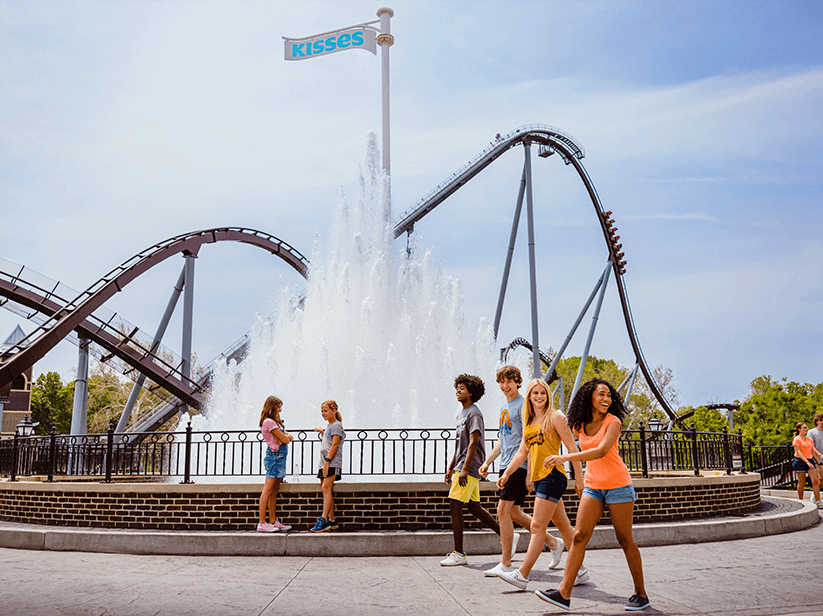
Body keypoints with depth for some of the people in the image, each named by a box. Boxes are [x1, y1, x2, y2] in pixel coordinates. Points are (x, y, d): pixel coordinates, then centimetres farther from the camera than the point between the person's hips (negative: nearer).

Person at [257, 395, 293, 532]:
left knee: (274, 491, 10)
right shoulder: (269, 422, -12)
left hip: (279, 458, 10)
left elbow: (289, 437, 16)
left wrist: (286, 436, -5)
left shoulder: (275, 422, 20)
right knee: (268, 490, -9)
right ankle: (262, 523, -8)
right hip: (274, 457, -10)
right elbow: (285, 439, -14)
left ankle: (273, 521, 14)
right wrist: (285, 437, 8)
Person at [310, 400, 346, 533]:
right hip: (325, 463, 10)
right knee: (326, 490, 7)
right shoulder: (328, 426, 21)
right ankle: (332, 521, 11)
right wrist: (322, 432, 24)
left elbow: (334, 445, -15)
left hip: (333, 463, -10)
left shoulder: (336, 426, -6)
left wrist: (327, 461, -21)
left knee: (326, 488, -18)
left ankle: (323, 520, -23)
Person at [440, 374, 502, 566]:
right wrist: (451, 468, 22)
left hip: (469, 469, -10)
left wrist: (464, 469, -24)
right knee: (475, 508, 13)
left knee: (455, 507, -11)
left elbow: (473, 444, -19)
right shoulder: (462, 414, 19)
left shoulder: (474, 414, -11)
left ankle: (459, 554, -7)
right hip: (461, 468, 10)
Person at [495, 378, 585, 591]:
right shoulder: (529, 421, 16)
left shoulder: (555, 417, -5)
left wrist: (579, 479, -9)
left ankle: (523, 574, -6)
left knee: (537, 526, -8)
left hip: (553, 475, -8)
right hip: (538, 478, 8)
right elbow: (522, 451, 20)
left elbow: (573, 448, -6)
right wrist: (506, 473, 11)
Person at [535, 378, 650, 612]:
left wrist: (565, 458, -34)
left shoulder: (613, 422, -11)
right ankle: (564, 593, -8)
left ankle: (641, 594, 18)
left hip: (618, 485, -5)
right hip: (592, 487, 5)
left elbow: (602, 451, -26)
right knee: (579, 536, -6)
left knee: (625, 540, 3)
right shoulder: (579, 426, 6)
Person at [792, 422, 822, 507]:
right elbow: (798, 452, -15)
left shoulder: (809, 439, 13)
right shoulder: (796, 439, -7)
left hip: (810, 460, 6)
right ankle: (800, 501, 16)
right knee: (802, 483, 2)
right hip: (800, 461, -6)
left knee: (816, 481, -6)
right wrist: (807, 462, -24)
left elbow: (813, 451, 16)